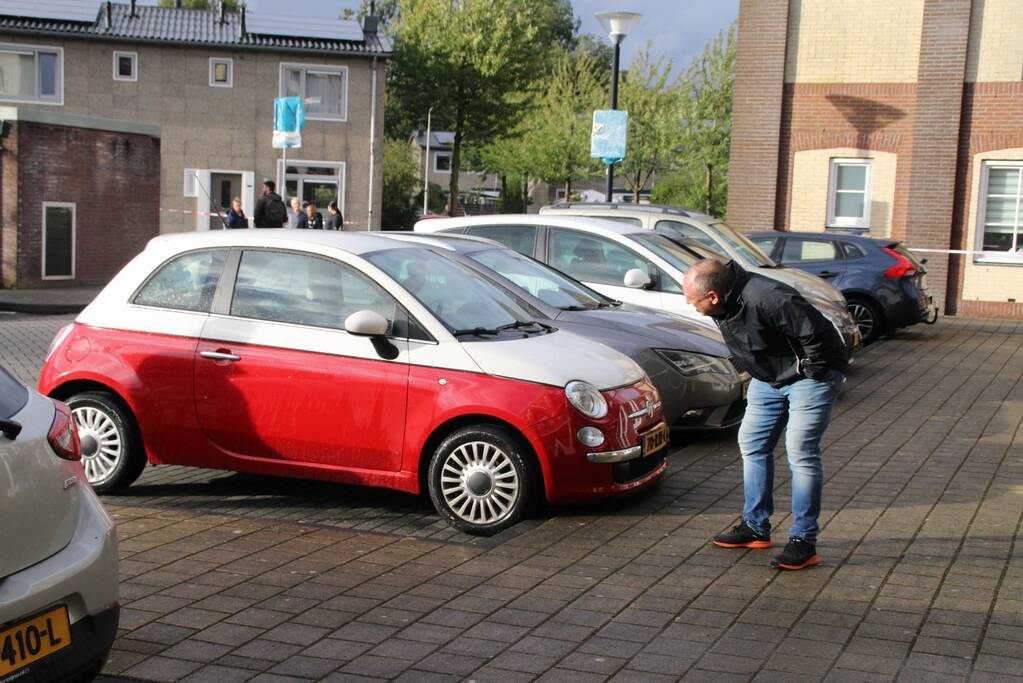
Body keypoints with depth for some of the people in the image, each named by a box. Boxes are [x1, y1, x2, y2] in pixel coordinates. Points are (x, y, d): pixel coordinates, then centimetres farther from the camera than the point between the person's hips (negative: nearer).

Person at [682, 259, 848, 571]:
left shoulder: (766, 299, -35)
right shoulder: (723, 306, -6)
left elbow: (817, 332, -32)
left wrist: (812, 371, -20)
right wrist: (751, 369, 11)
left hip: (811, 375, -9)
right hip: (769, 378, 9)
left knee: (801, 452, -13)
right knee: (752, 443, 10)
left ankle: (803, 542, -6)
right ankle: (755, 527, 21)